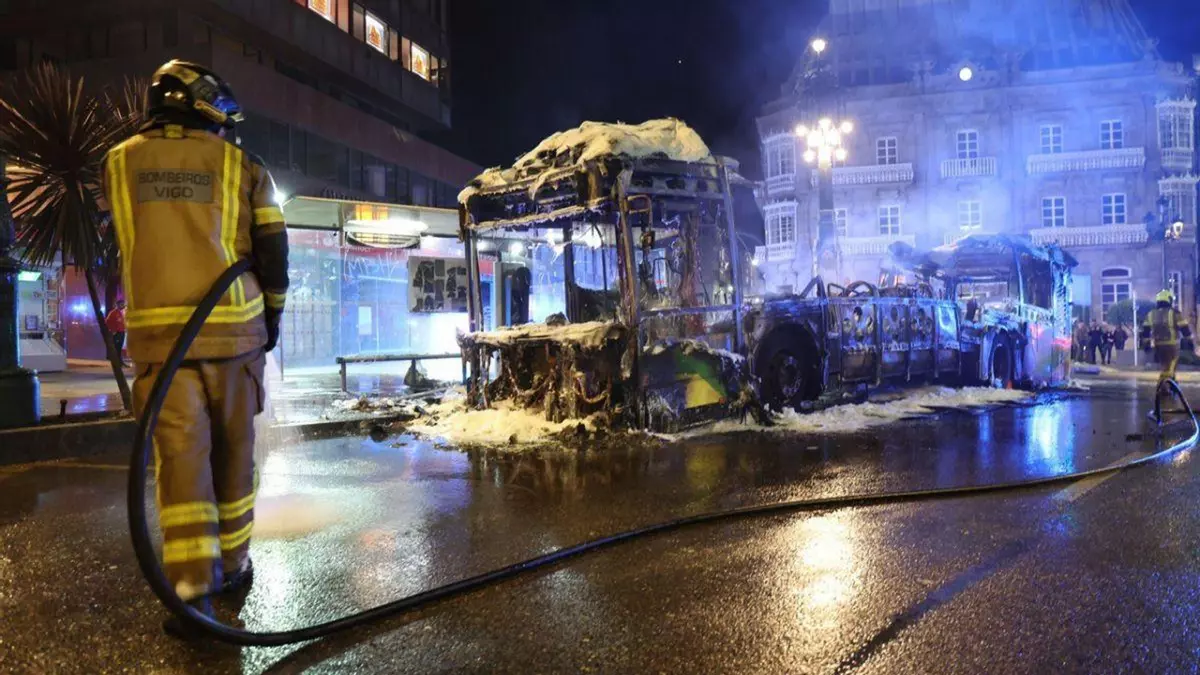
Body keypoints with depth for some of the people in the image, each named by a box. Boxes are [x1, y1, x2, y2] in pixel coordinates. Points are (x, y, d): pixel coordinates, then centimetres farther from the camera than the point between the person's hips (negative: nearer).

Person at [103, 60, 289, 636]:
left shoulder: (120, 162, 8)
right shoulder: (242, 167, 2)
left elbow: (132, 240, 18)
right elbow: (273, 249, -1)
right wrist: (272, 314, 12)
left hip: (158, 332, 1)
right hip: (233, 329, 0)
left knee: (180, 457, -1)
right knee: (232, 453, 12)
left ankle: (192, 588, -9)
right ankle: (231, 566, 23)